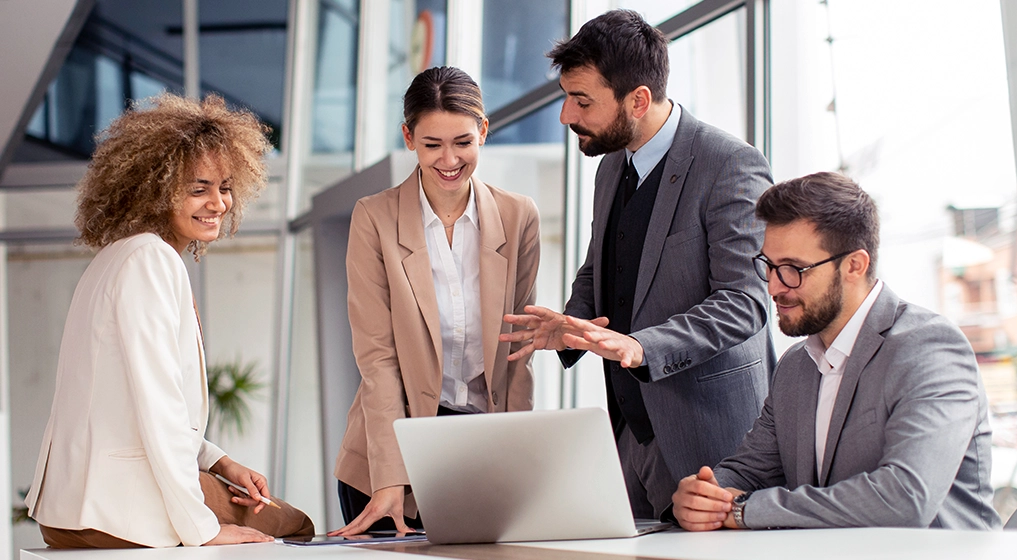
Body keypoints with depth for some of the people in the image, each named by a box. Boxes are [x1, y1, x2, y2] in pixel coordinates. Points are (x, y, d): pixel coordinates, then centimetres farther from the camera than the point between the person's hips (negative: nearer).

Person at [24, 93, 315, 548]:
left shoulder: (124, 256, 16)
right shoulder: (149, 259, -15)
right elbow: (157, 405, -21)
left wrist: (219, 463, 10)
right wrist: (200, 528, -17)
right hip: (122, 514, -10)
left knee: (294, 522, 18)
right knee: (292, 526, 5)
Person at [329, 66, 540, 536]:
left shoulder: (518, 217, 3)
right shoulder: (374, 218, -4)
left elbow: (518, 347, 5)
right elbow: (376, 354, -8)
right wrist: (390, 477, -17)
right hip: (400, 443, -2)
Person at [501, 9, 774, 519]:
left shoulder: (732, 165, -13)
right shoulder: (612, 168, 13)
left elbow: (743, 301, -19)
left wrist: (641, 347, -30)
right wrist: (571, 325, 3)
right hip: (630, 429, 7)